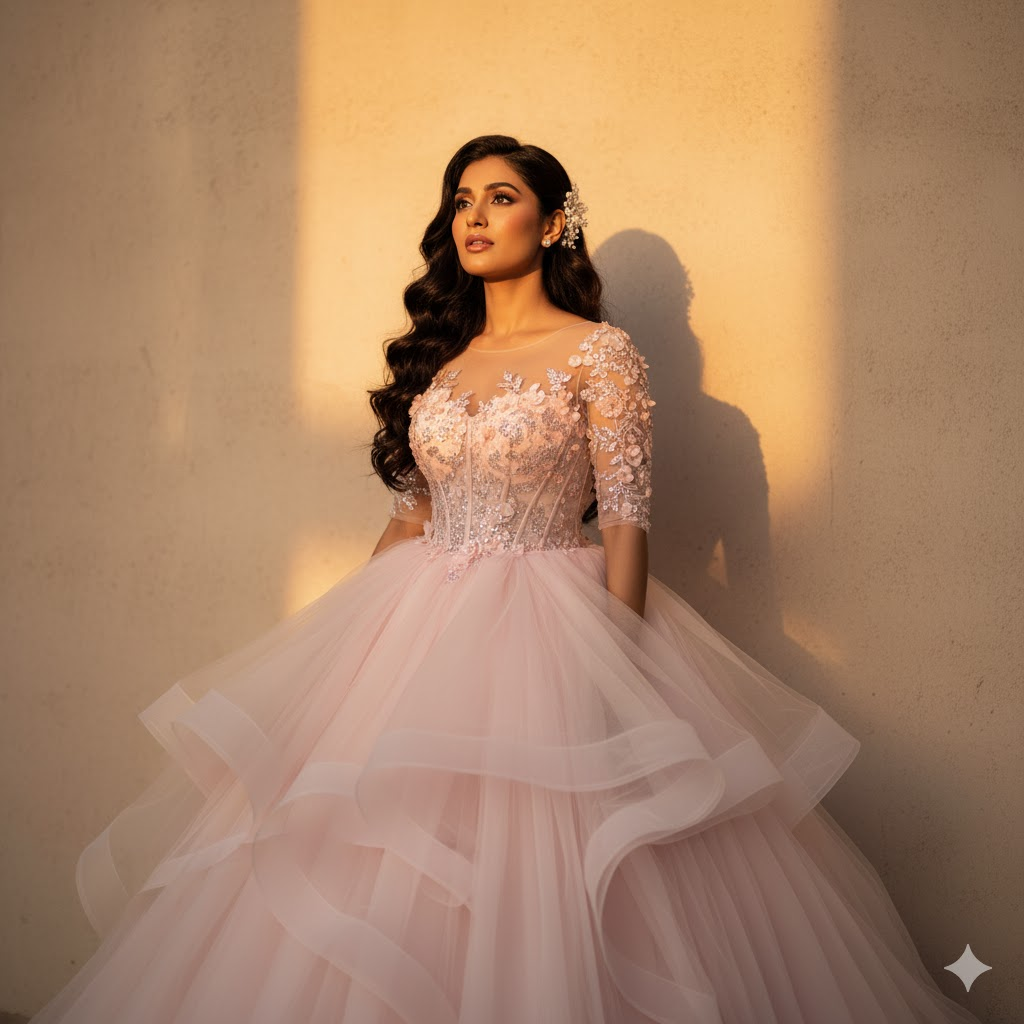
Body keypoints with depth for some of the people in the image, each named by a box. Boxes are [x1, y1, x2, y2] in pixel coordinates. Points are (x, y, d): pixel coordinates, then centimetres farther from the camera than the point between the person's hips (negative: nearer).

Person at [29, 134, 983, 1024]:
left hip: (548, 626, -5)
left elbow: (626, 523, -8)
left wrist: (616, 665, -17)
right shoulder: (437, 357, 13)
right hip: (418, 621, 6)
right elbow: (410, 513, 15)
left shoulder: (599, 353, -3)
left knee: (529, 883, -5)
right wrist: (348, 632, 11)